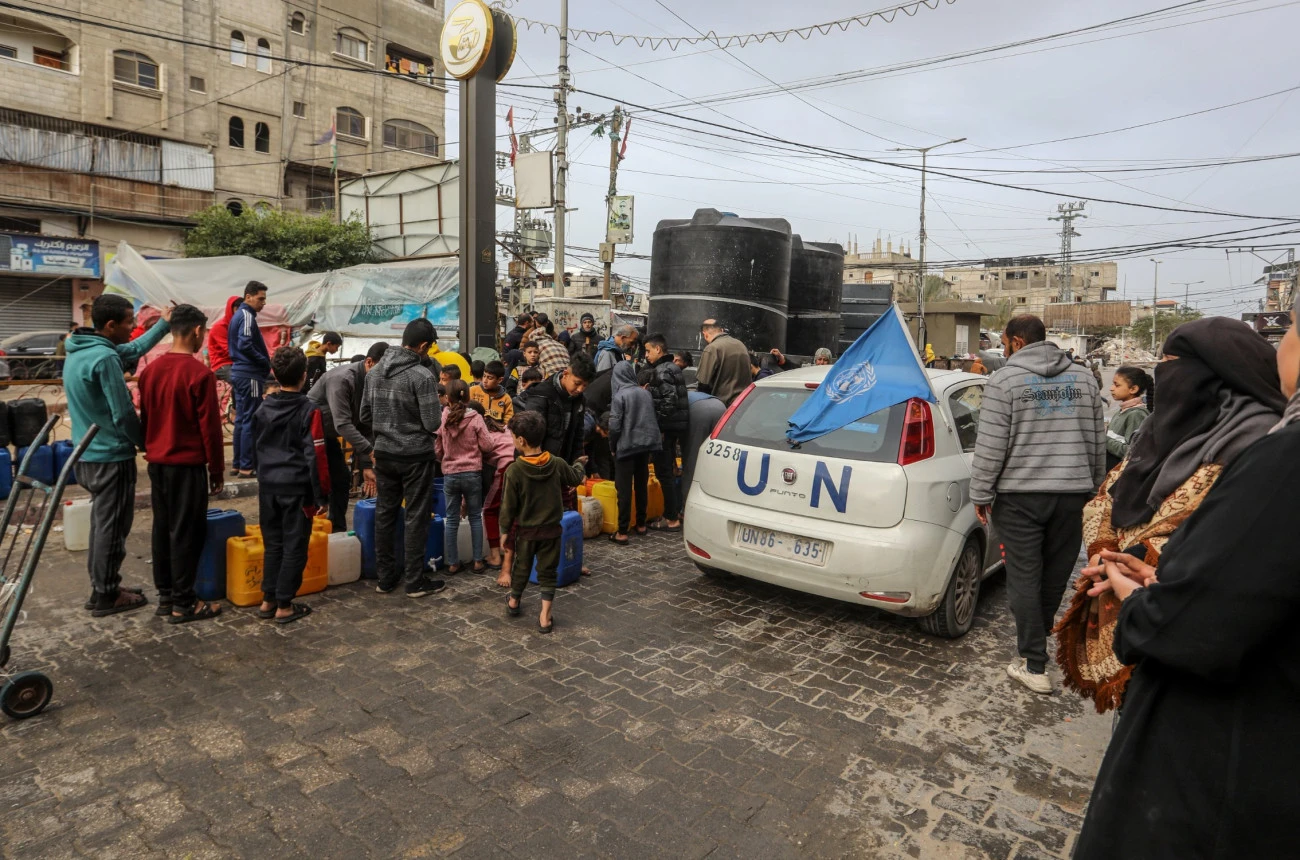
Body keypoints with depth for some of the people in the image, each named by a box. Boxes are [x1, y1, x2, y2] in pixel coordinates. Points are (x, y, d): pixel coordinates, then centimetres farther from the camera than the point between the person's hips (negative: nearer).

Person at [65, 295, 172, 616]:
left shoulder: (79, 350, 7)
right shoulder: (105, 358, -23)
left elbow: (132, 350, 21)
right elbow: (123, 414, -22)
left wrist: (163, 324, 21)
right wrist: (146, 442, -6)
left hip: (89, 454, 10)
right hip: (111, 456, -10)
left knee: (102, 523, 19)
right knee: (112, 527, 2)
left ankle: (101, 587, 29)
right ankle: (106, 595, 12)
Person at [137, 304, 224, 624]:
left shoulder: (150, 370, 7)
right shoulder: (199, 373, -16)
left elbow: (145, 419, 14)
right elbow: (210, 427, -14)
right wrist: (217, 469, -5)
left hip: (157, 462, 8)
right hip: (187, 464, -7)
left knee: (162, 528, 14)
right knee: (186, 532, -1)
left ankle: (165, 595, 22)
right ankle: (183, 603, 5)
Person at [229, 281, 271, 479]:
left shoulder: (238, 315, 18)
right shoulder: (247, 316, -12)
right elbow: (245, 345, -23)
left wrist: (263, 363, 12)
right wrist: (266, 363, -12)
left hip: (239, 373, 10)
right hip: (250, 375, -10)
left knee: (241, 420, 13)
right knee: (250, 421, -6)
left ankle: (238, 463, 18)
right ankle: (246, 466, -4)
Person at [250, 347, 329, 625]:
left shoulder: (262, 409, 5)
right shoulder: (309, 411, -13)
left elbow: (256, 450, 15)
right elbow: (316, 457, -14)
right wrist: (322, 495, -8)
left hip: (268, 487, 6)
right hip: (297, 489, -6)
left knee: (272, 544, 16)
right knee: (294, 547, 4)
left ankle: (268, 600, 22)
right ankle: (284, 606, 8)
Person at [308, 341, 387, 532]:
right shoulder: (341, 379, -31)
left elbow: (365, 423, -3)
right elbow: (342, 424, -36)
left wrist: (366, 465, -8)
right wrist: (370, 450, -41)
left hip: (328, 434, 8)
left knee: (342, 478, 7)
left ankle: (338, 529, 17)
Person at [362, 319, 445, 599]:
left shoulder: (375, 372, 2)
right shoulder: (423, 375, -18)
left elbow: (364, 415, 9)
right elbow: (433, 423, -17)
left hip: (384, 453, 6)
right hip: (416, 455, -6)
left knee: (384, 513, 14)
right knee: (416, 518, 4)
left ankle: (385, 577, 23)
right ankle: (415, 581, 11)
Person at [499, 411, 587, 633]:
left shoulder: (514, 470, -19)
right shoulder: (557, 464, -11)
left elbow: (508, 505, -14)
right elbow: (576, 478, 9)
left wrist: (505, 530, 0)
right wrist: (579, 464, 31)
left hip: (525, 530, -1)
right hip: (551, 529, 1)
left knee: (521, 567, 20)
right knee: (548, 572, 10)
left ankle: (514, 602, 43)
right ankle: (545, 617, 8)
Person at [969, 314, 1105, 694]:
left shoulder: (1005, 380, -8)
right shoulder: (1083, 378, 8)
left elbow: (991, 445, -11)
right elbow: (1096, 441, 12)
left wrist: (981, 494, -3)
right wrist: (1093, 487, 22)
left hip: (1021, 495, -5)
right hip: (1073, 492, 5)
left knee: (1024, 578, 2)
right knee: (1057, 574, 16)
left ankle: (1035, 666, 6)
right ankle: (1036, 638, 35)